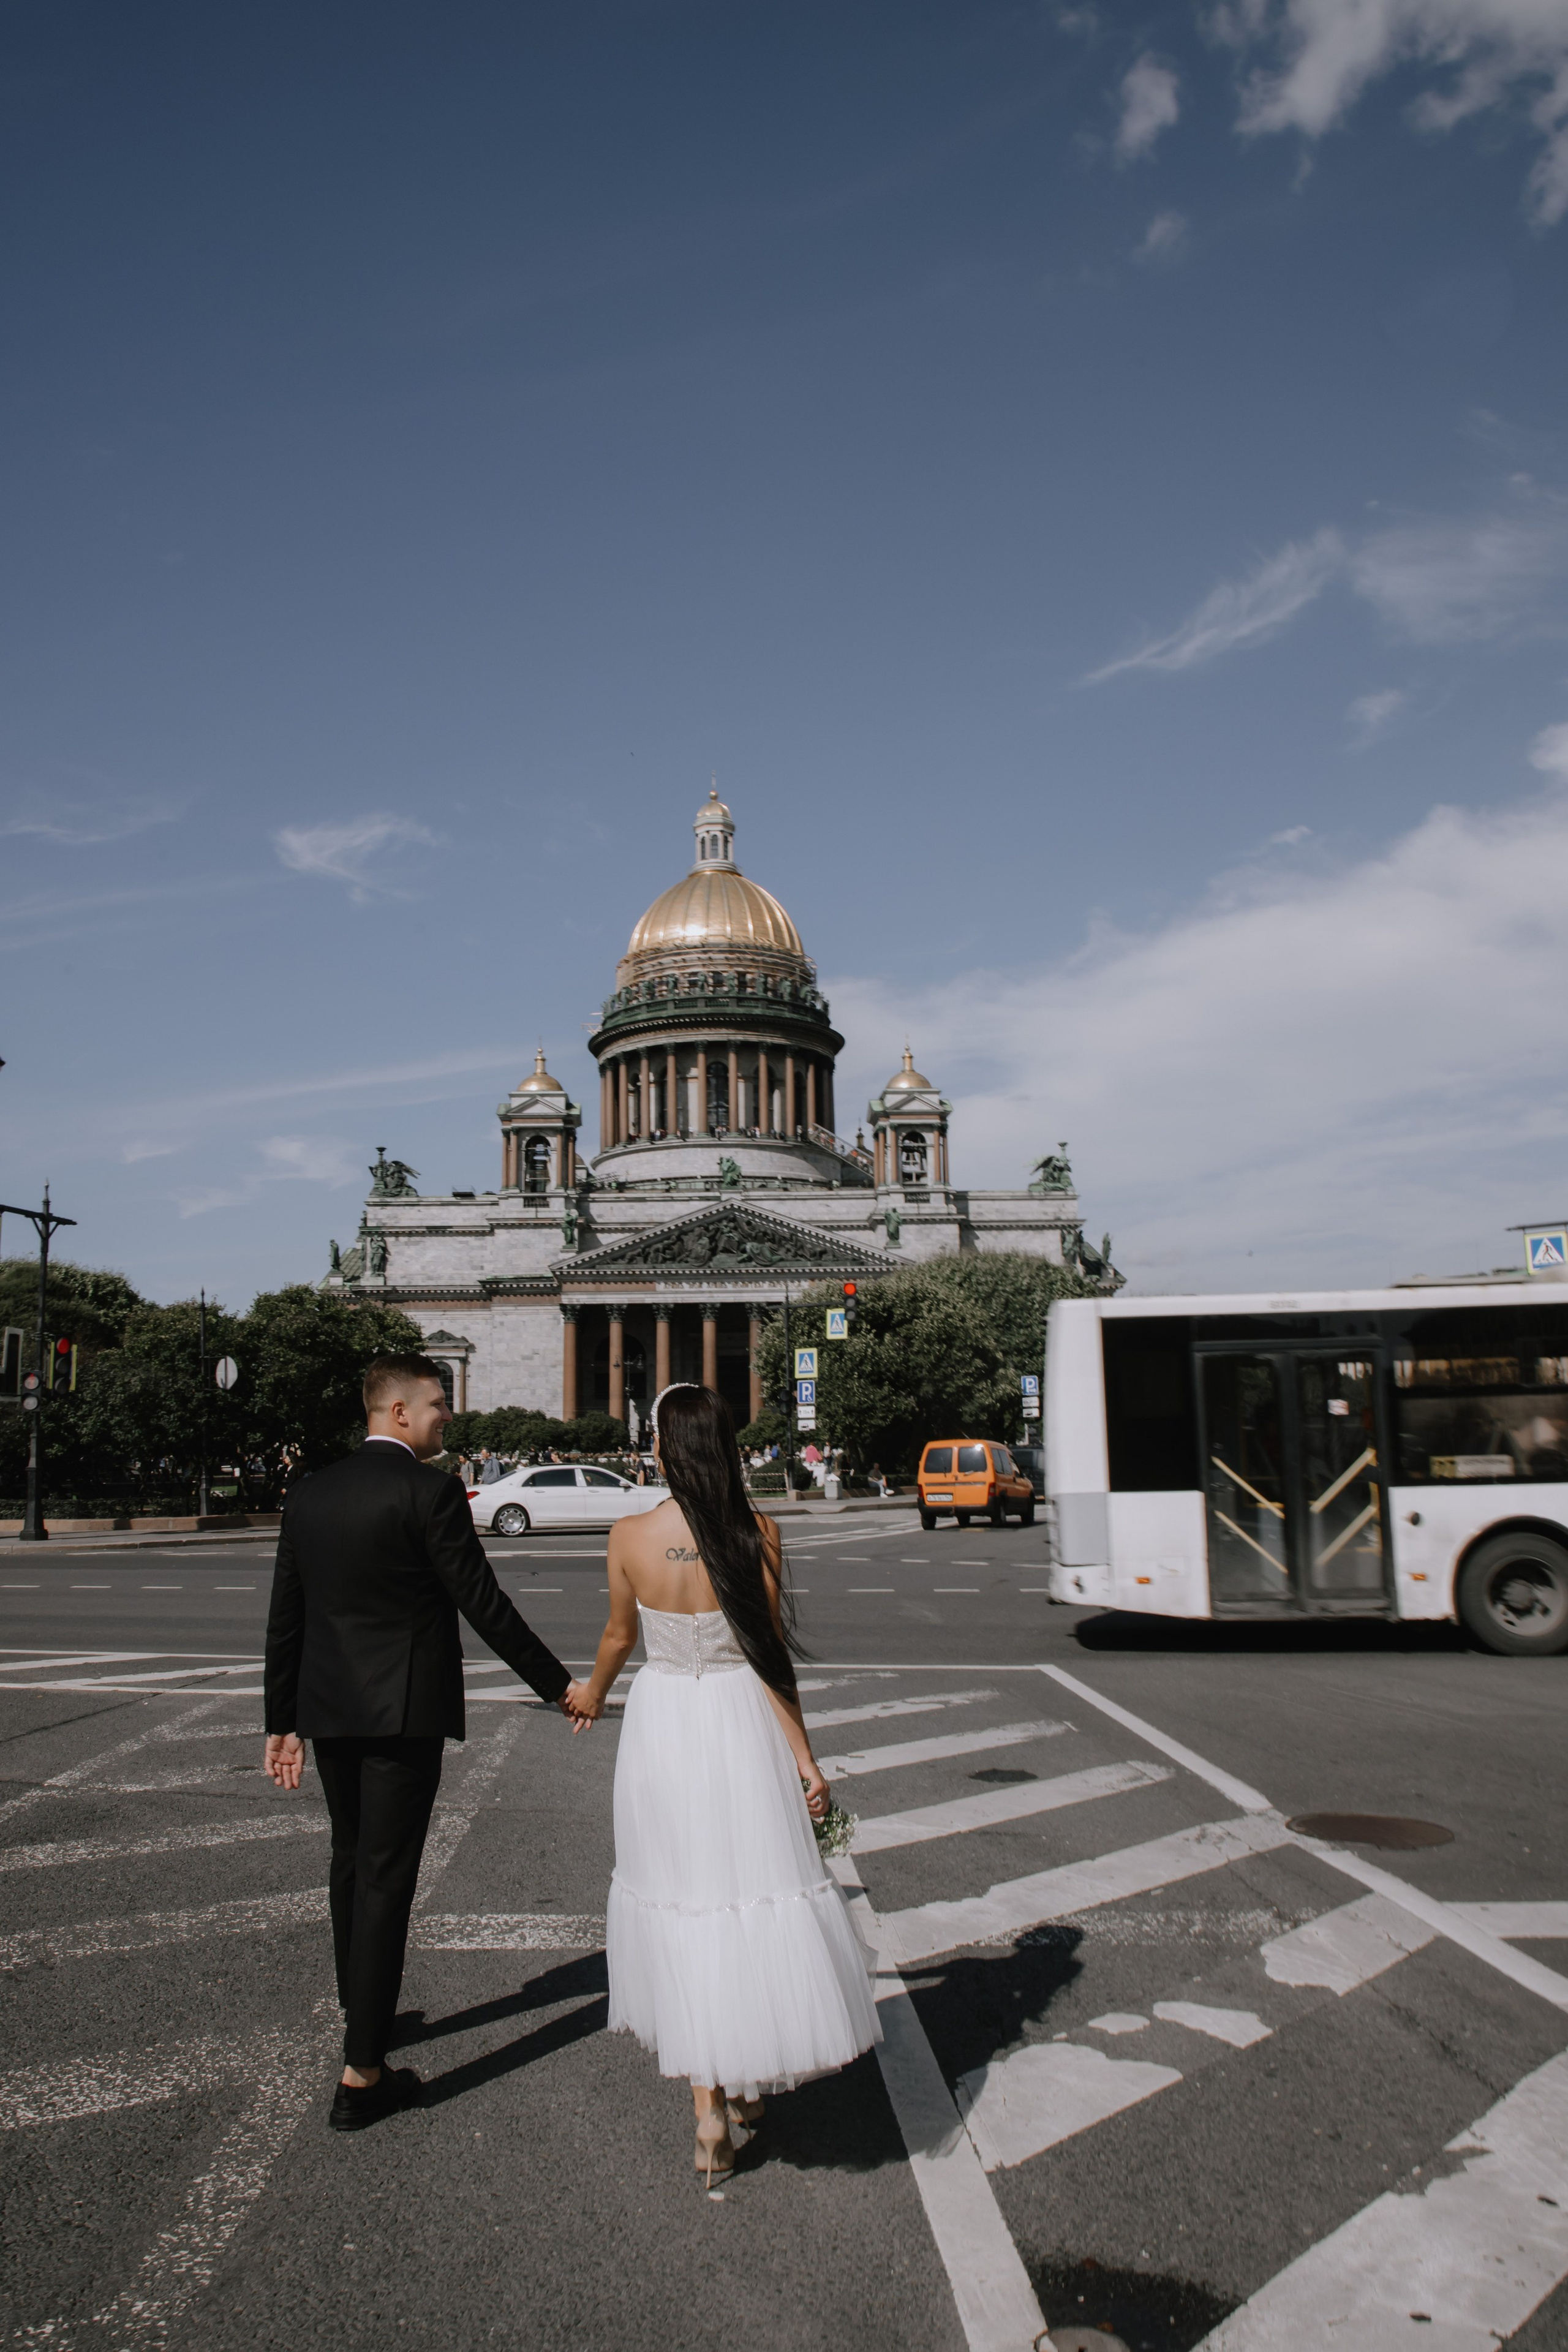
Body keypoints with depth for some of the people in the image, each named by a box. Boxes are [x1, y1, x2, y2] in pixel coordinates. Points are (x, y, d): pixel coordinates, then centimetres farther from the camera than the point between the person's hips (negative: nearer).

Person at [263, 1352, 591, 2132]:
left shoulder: (308, 1494, 5)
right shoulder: (430, 1490, -15)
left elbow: (285, 1619, 8)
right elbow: (482, 1604, -15)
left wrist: (282, 1722, 16)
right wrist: (558, 1684, -6)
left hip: (328, 1710, 7)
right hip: (403, 1711, -7)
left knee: (351, 1863, 23)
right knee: (386, 1877, -1)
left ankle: (359, 2012, 41)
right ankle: (362, 2075, 3)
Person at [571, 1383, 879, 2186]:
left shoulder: (630, 1537, -9)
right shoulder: (755, 1533, -12)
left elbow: (619, 1635, 7)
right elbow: (771, 1654, -8)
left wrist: (592, 1692, 28)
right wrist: (803, 1757, 1)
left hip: (663, 1725, 1)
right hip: (742, 1725, 0)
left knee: (681, 1892, 11)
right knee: (755, 1888, 14)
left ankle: (708, 2104, 13)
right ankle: (747, 2081, 28)